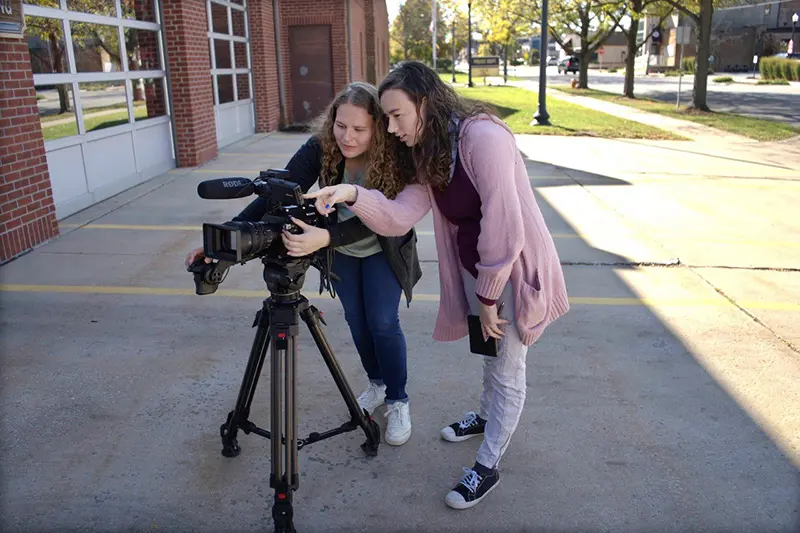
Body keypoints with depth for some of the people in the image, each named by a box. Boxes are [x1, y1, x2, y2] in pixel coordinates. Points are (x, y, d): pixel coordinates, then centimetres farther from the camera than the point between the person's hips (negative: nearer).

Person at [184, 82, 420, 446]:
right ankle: (377, 384, 35)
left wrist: (324, 238, -57)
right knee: (356, 320, 11)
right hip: (340, 247, 3)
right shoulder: (320, 147, -27)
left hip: (382, 248, -3)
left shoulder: (393, 156, -33)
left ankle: (398, 402, 14)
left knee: (383, 322, -7)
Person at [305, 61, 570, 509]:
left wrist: (488, 297, -20)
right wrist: (353, 195, -27)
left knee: (507, 371, 7)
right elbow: (400, 217, -11)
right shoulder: (429, 157, 2)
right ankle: (488, 417, 52)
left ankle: (487, 468, 24)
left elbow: (504, 226, -28)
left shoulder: (482, 135, -25)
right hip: (477, 271, 8)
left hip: (516, 270, -8)